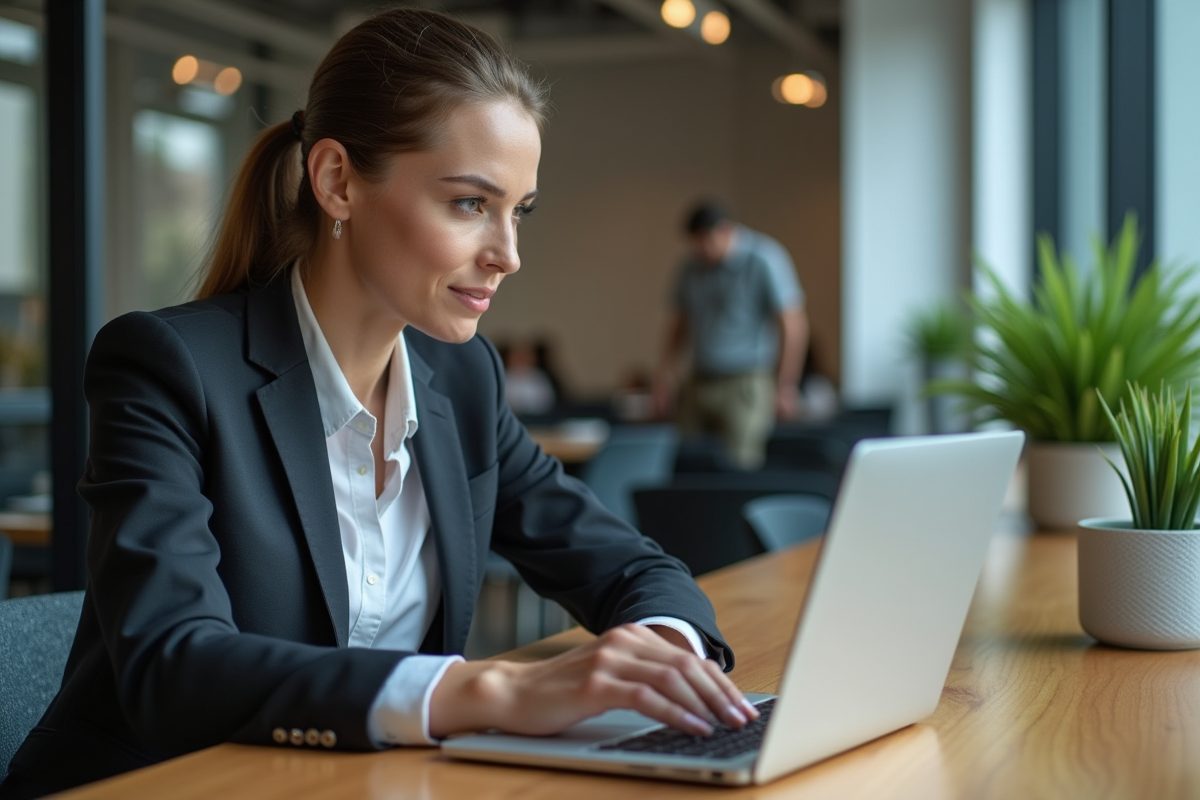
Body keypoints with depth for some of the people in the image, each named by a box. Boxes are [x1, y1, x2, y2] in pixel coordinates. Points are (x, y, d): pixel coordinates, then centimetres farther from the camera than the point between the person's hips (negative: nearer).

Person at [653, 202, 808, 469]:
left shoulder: (763, 260, -9)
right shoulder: (692, 266, 9)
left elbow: (794, 324, -11)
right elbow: (680, 322, 19)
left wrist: (786, 387, -12)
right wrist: (666, 377, 11)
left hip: (745, 386, -6)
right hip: (699, 384, 6)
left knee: (740, 467, -11)